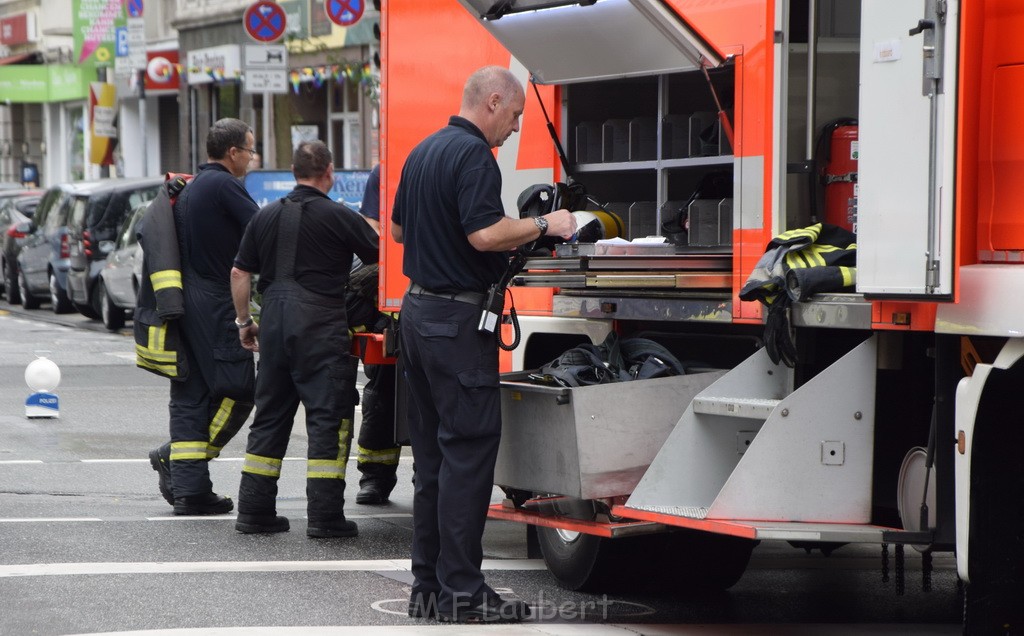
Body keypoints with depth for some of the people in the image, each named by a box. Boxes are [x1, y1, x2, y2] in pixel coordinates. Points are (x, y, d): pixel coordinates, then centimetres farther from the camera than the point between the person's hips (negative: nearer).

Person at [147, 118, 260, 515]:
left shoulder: (189, 189, 19)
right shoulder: (223, 185, -10)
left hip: (186, 300, 10)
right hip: (215, 303, -10)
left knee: (189, 396, 7)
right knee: (237, 389, -4)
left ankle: (189, 490, 6)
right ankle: (172, 458, -3)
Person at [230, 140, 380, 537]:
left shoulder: (267, 216, 11)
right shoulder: (340, 217, -5)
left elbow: (240, 273, 13)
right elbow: (379, 257, 2)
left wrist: (244, 320, 22)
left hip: (274, 322, 6)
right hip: (320, 322, -6)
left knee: (270, 415, 13)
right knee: (328, 416, -3)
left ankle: (254, 509, 13)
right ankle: (324, 515, -7)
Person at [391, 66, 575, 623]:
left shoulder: (423, 152, 15)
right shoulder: (473, 154, -14)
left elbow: (398, 229, 25)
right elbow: (486, 233, -24)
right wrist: (544, 225, -11)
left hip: (418, 307, 10)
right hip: (459, 316, -10)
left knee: (433, 453, 12)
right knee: (469, 449, -7)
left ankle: (428, 586, 14)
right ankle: (461, 593, -7)